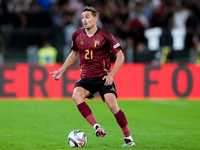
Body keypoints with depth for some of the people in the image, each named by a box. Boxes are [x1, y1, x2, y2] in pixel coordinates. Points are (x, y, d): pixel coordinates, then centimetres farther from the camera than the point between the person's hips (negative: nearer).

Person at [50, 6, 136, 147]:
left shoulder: (105, 36, -9)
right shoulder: (77, 35, 4)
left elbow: (120, 56, -5)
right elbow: (73, 54, 22)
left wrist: (111, 75, -14)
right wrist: (61, 71, 16)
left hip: (103, 77, -4)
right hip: (86, 77, 4)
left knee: (112, 105, -18)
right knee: (76, 95, -27)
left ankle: (128, 138, -4)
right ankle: (96, 127, -30)